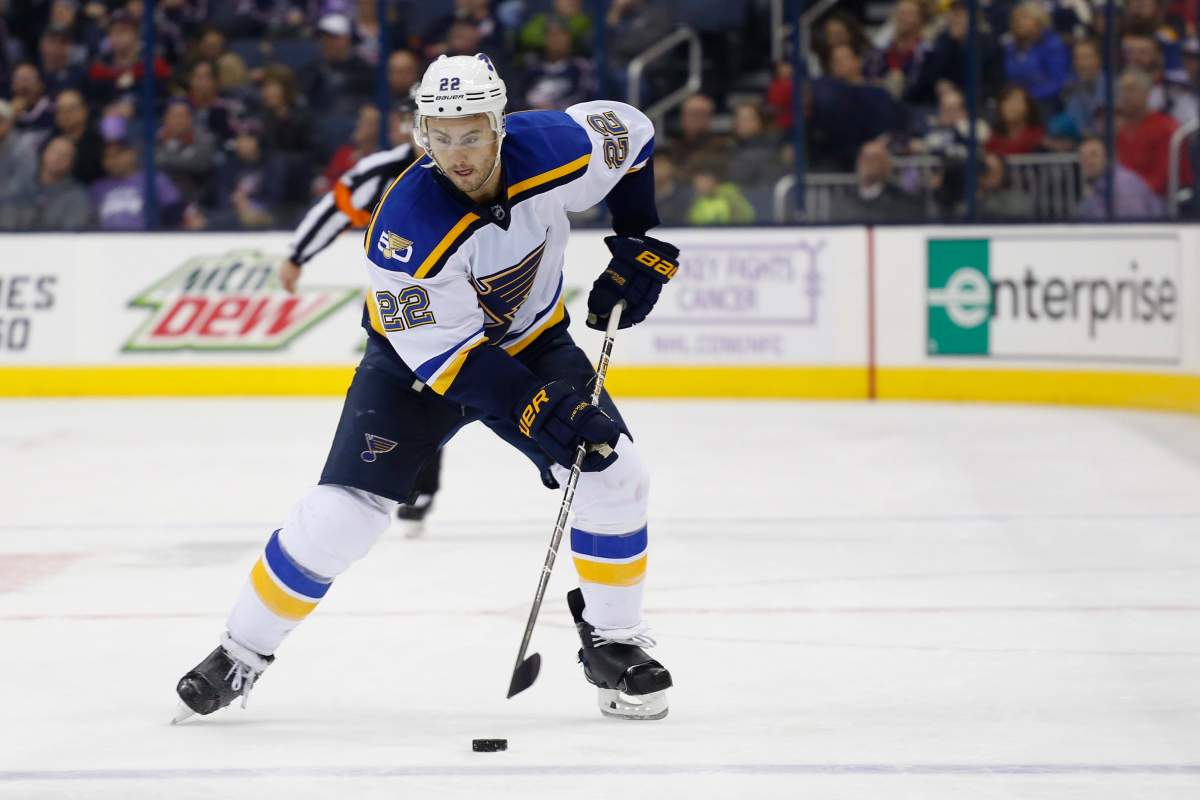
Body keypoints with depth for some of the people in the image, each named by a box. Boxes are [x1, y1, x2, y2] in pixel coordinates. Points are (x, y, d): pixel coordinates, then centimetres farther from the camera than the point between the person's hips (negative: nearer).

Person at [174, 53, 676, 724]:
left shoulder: (555, 147, -25)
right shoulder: (408, 225, -34)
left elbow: (629, 131, -1)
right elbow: (447, 357, -30)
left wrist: (639, 248, -4)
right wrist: (543, 413, -37)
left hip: (531, 341, 3)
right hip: (418, 356, -3)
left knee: (614, 476, -14)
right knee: (341, 515, -13)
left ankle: (613, 643, 6)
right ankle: (243, 652, 6)